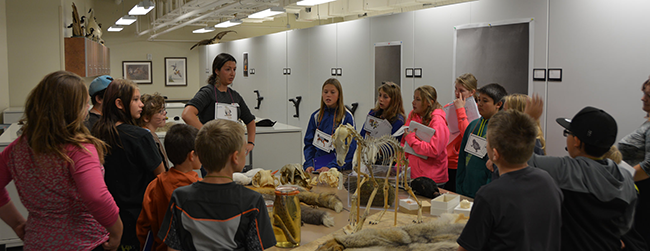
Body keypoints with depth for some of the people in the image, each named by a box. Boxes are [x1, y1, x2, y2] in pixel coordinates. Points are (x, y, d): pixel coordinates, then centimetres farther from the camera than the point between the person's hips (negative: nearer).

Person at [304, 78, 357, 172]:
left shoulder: (347, 117, 0)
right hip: (317, 164, 3)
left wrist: (331, 166, -15)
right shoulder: (316, 116, 11)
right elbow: (309, 143, 11)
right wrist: (309, 164, -5)